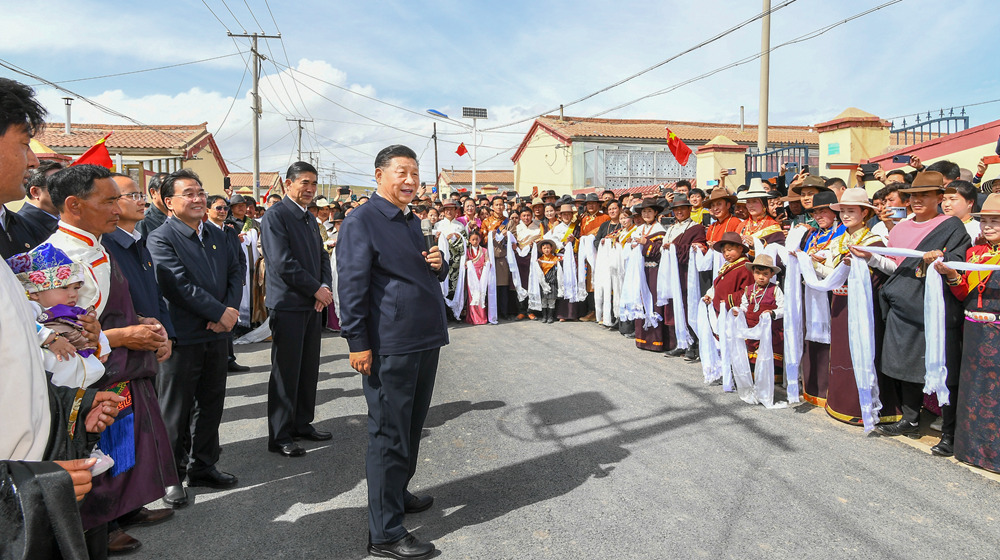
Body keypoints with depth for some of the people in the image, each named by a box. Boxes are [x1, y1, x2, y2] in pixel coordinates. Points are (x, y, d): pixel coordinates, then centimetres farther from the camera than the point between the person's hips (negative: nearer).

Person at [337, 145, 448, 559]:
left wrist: (438, 265, 3)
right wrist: (358, 343, -17)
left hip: (425, 340, 9)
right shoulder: (362, 221, -9)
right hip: (390, 348, -8)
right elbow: (352, 285, -14)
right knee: (389, 435, -1)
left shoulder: (411, 222, 17)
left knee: (412, 427, 20)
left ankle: (398, 493, 39)